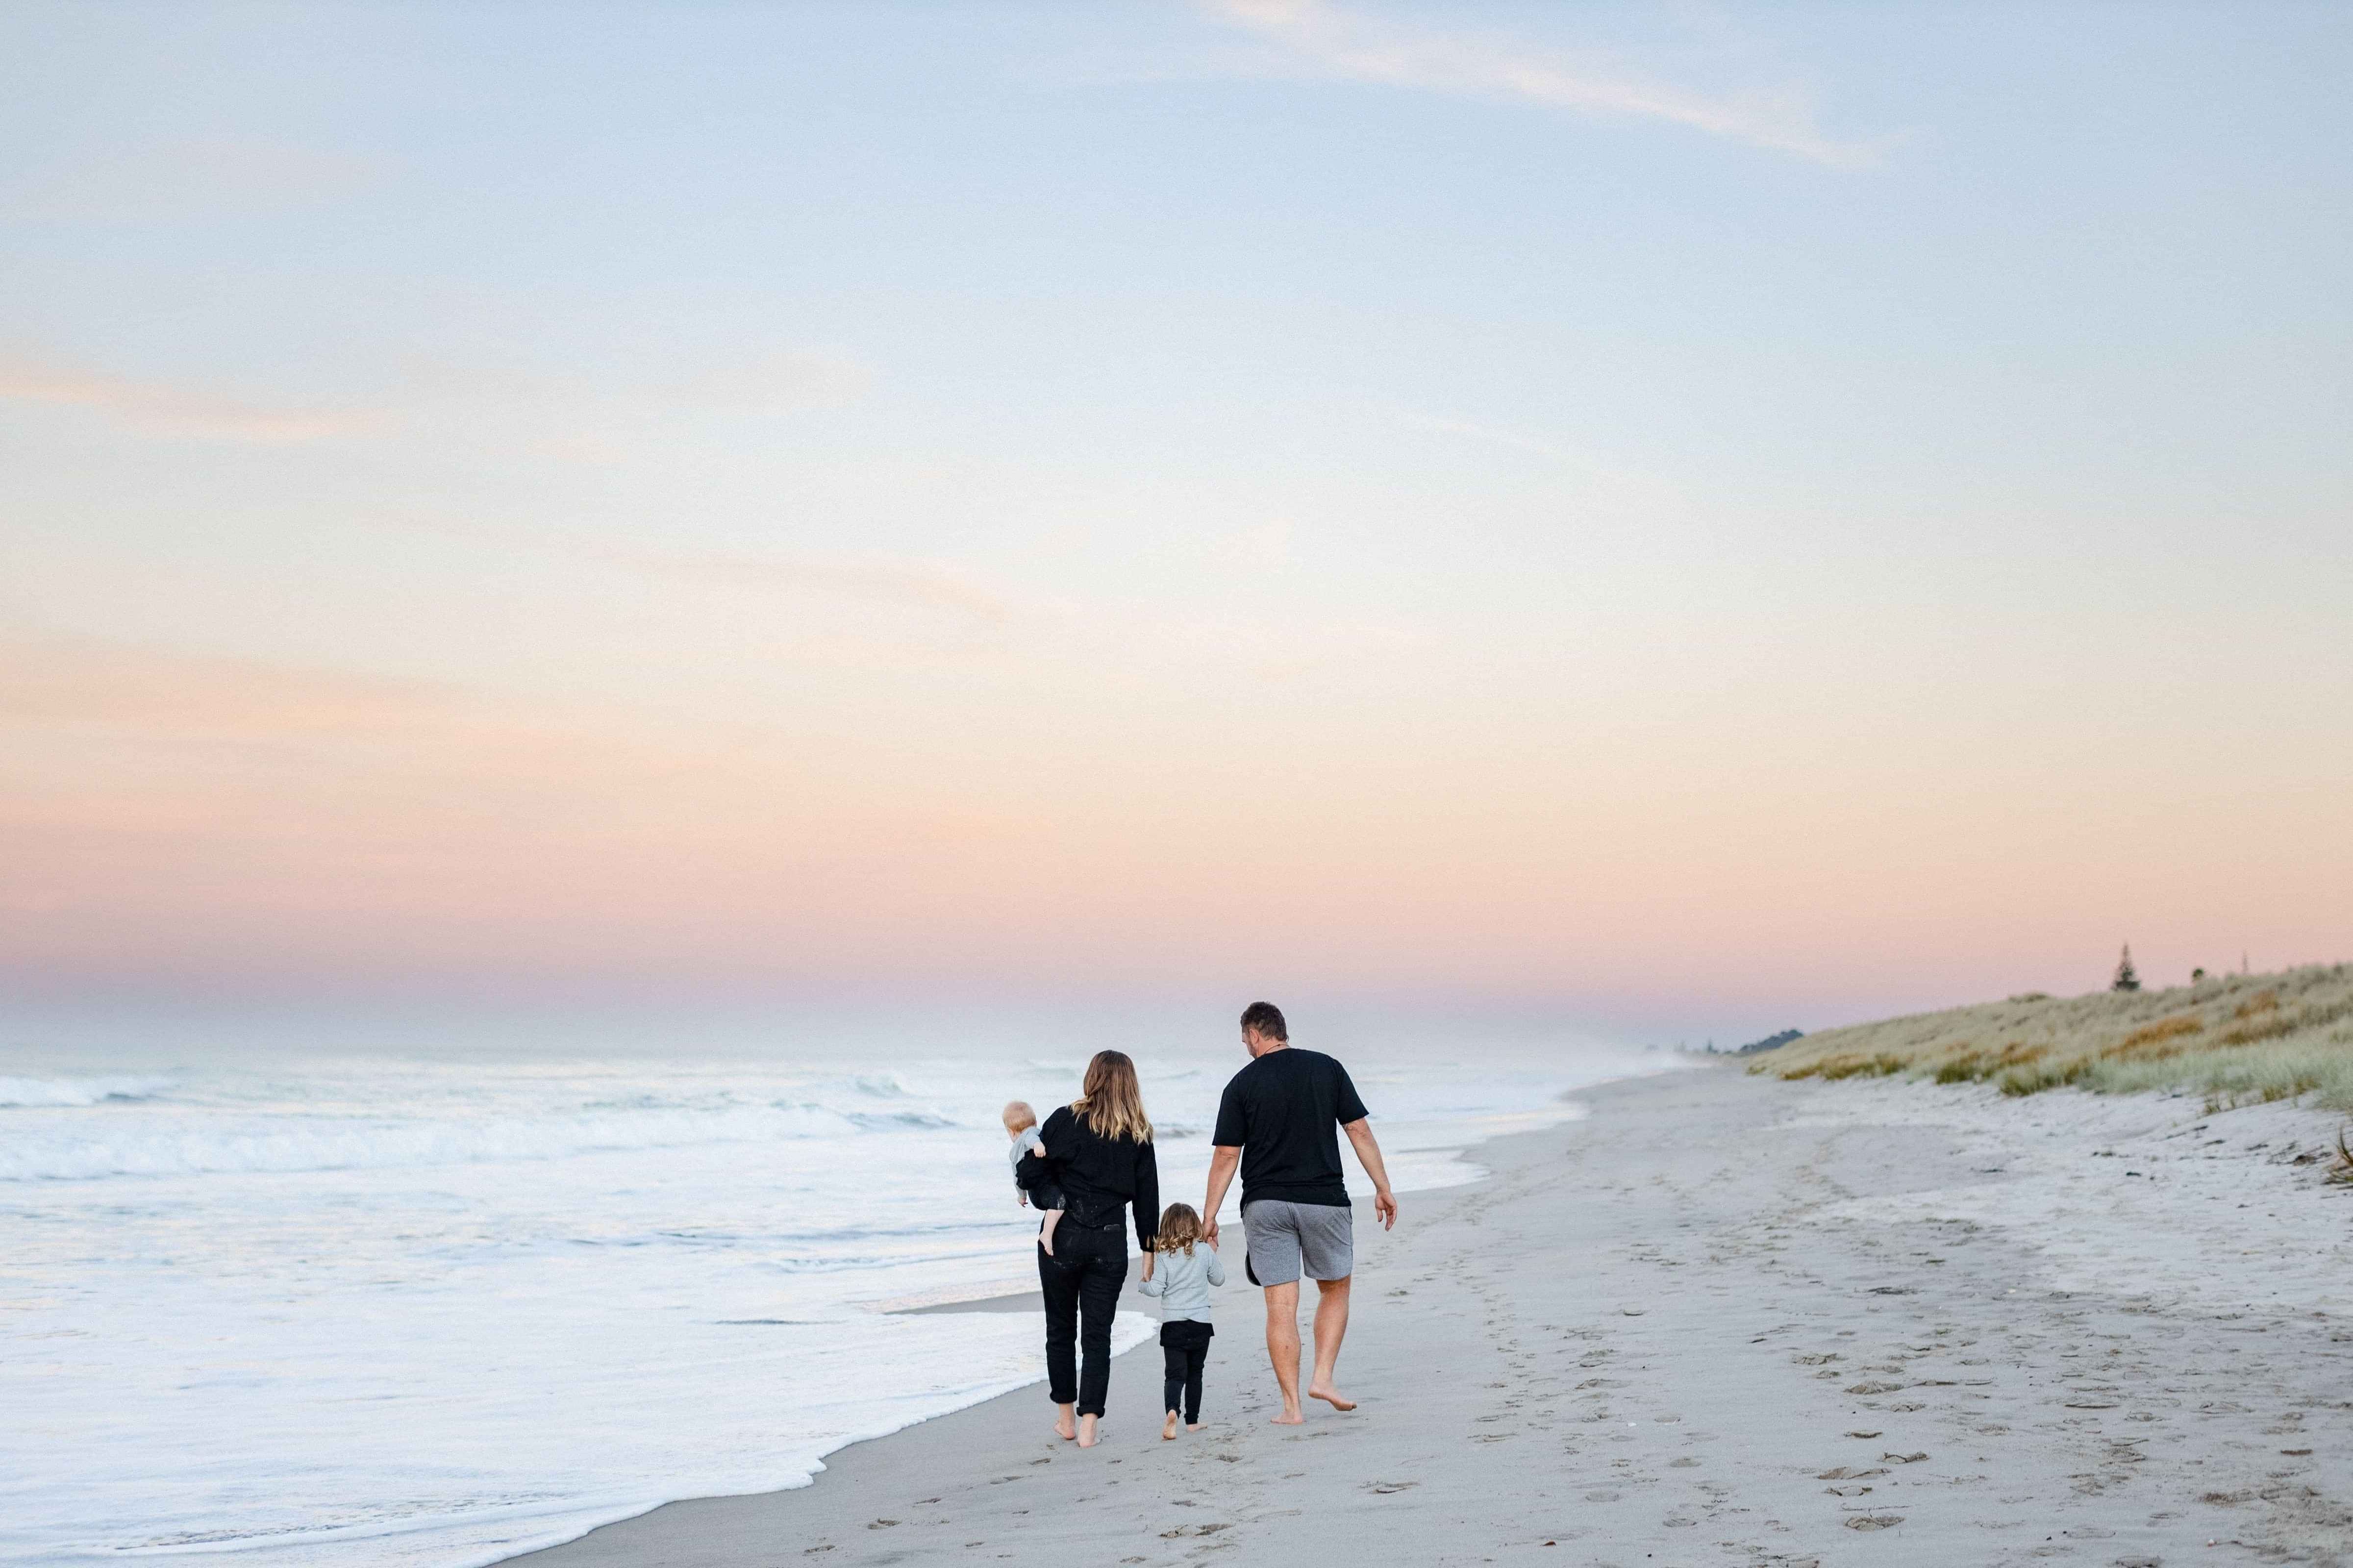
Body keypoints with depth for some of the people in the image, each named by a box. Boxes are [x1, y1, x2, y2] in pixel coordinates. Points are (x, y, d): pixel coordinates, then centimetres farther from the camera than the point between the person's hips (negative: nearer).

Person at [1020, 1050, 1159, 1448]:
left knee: (1061, 1329, 14)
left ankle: (1067, 1418, 22)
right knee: (1098, 1336, 6)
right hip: (1111, 1243, 2)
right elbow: (1147, 1196, 7)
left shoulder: (1067, 1120, -5)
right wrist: (1149, 1250, 13)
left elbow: (1031, 1172, -9)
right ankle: (1088, 1425, -1)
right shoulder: (1139, 1136, 5)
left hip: (1063, 1236, -2)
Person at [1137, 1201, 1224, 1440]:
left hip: (1172, 1324, -1)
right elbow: (1219, 1279, 11)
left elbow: (1156, 1289, -8)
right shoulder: (1204, 1252, -2)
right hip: (1200, 1323, 1)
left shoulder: (1163, 1256, -5)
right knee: (1194, 1374, 15)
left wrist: (1144, 1283, 13)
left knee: (1175, 1375, -5)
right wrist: (1214, 1254, 23)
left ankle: (1172, 1411, -31)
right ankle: (1192, 1420, 19)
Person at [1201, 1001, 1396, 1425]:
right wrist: (1383, 1188, 8)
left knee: (1281, 1307, 1)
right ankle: (1323, 1376, 6)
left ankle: (1291, 1405, 1)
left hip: (1265, 1206, -1)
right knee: (1335, 1292, 19)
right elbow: (1359, 1130, 2)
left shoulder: (1242, 1084, -2)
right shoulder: (1328, 1068, 3)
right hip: (1324, 1200, 1)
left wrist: (1209, 1217, 4)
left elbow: (1226, 1156, -2)